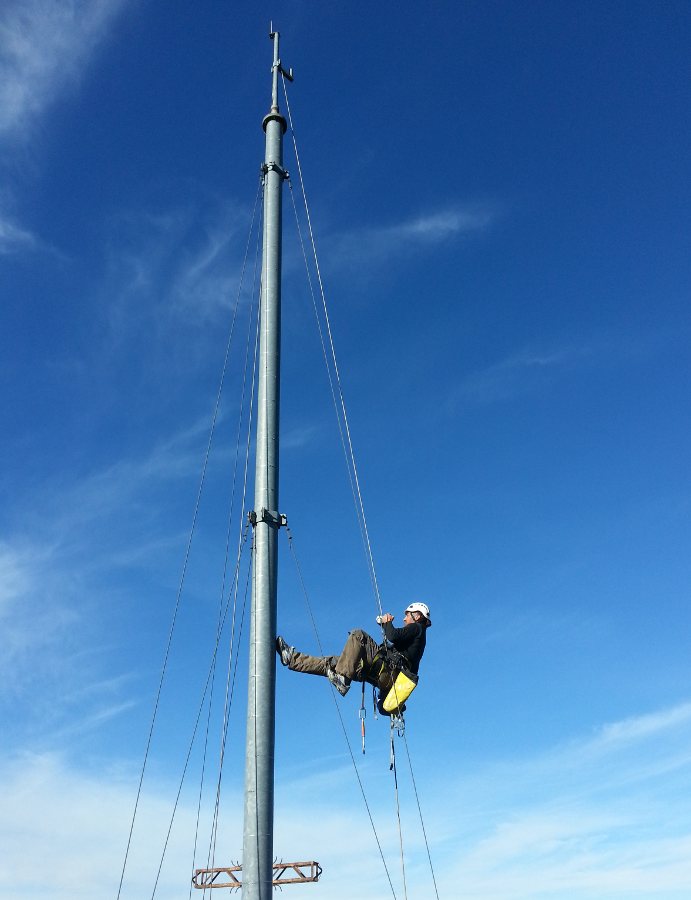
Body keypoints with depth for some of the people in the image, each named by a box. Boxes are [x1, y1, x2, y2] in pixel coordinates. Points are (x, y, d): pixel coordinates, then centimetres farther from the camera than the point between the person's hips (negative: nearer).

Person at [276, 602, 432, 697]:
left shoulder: (416, 627, 3)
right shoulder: (414, 633, 31)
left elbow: (393, 636, -16)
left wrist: (387, 622, 4)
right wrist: (384, 623, 21)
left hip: (388, 671, -9)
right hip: (386, 677, 9)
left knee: (358, 635, -20)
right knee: (332, 662, 9)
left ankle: (342, 678, -26)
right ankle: (291, 658, 12)